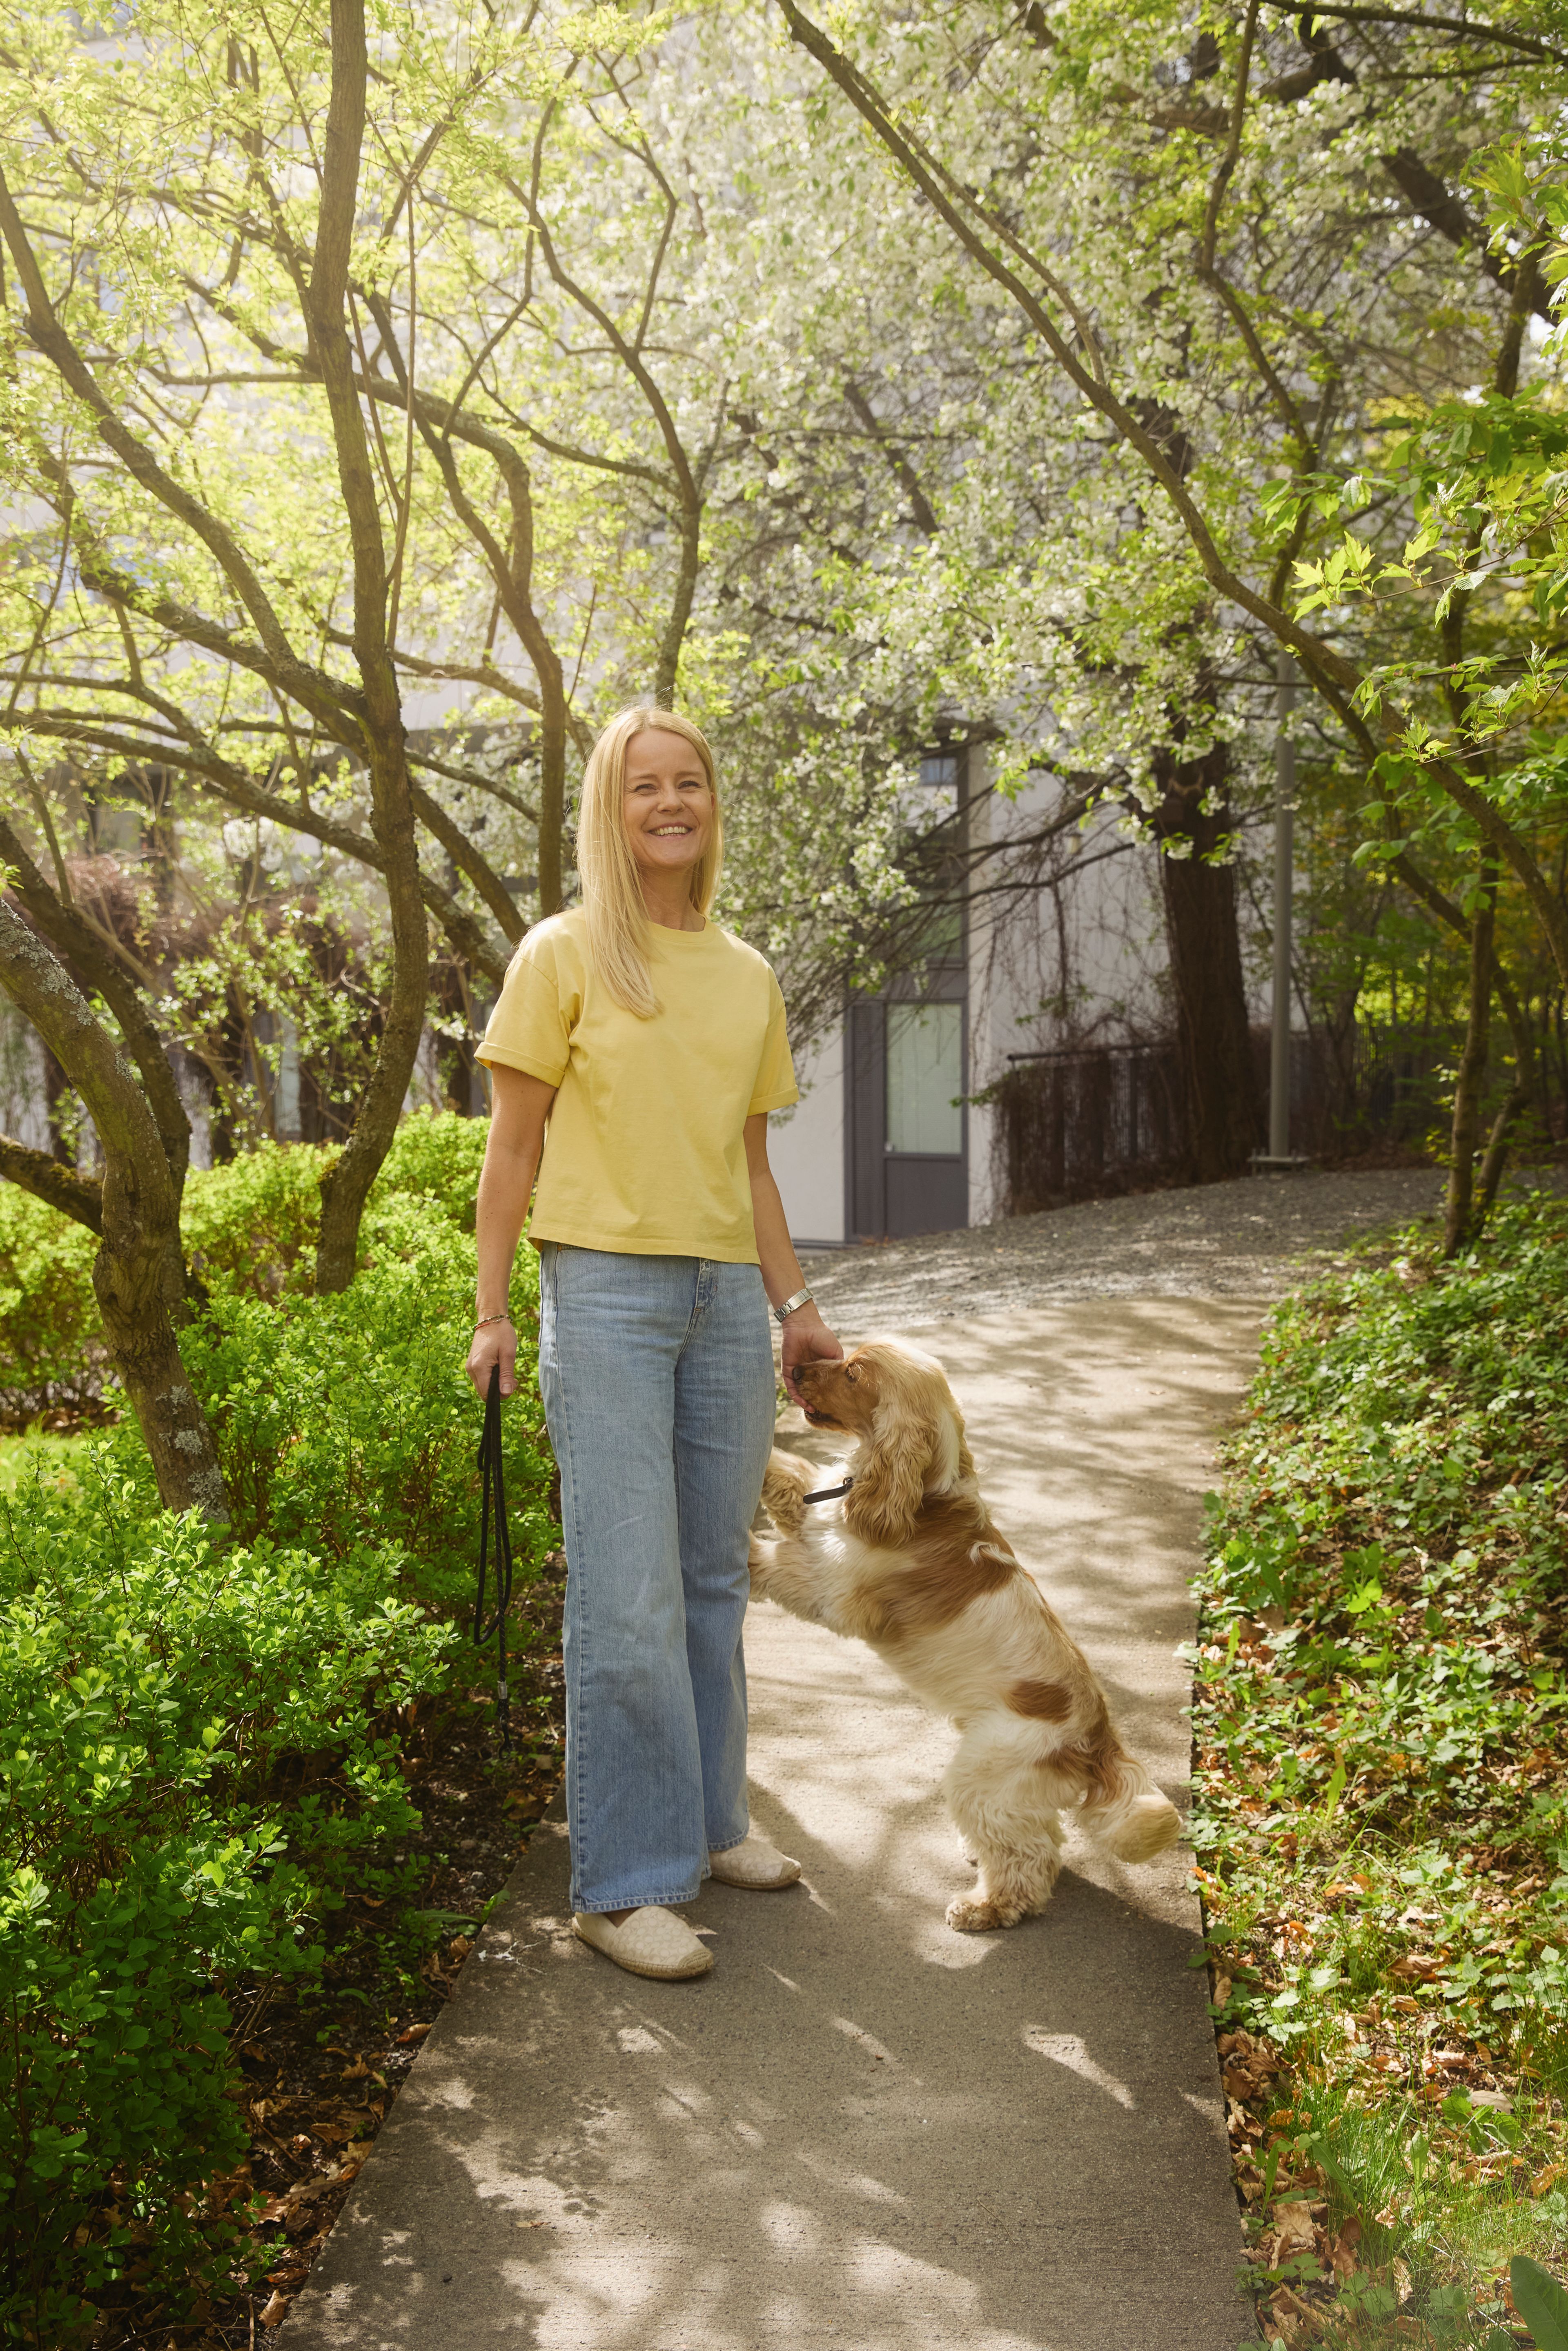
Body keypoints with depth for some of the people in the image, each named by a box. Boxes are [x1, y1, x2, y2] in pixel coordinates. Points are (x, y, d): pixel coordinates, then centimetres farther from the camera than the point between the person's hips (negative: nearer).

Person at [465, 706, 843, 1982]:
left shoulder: (748, 975, 13)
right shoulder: (564, 954, 0)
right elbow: (515, 1144, 0)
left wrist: (794, 1304, 15)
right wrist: (492, 1312, -4)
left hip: (727, 1296, 5)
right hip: (607, 1287, -5)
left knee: (716, 1579, 10)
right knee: (629, 1597, -7)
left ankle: (708, 1819, 26)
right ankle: (623, 1882, 1)